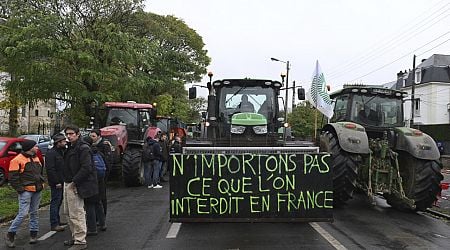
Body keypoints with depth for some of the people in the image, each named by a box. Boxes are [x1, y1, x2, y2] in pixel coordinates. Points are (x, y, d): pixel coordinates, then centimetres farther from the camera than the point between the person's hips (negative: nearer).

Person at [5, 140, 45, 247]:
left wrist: (41, 182, 14)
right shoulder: (17, 160, -10)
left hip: (37, 190, 7)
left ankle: (33, 234, 20)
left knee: (34, 212, 12)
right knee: (23, 214, -10)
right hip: (26, 191, -7)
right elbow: (13, 178, -11)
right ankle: (10, 235, 7)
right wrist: (20, 189, -14)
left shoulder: (36, 158, 14)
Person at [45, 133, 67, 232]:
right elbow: (50, 169, -21)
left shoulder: (62, 151, 16)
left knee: (58, 202, 16)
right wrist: (56, 182, -22)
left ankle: (57, 221, 27)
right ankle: (54, 224, 0)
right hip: (56, 183, -9)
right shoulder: (51, 153, -14)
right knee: (55, 202, -5)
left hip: (62, 182, 9)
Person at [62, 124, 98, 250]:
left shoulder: (83, 148, -15)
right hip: (68, 183, 11)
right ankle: (75, 237, 31)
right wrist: (67, 181, 12)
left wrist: (75, 181, -22)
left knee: (76, 214, -6)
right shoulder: (71, 147, 16)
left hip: (76, 185, -11)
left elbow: (86, 168, -23)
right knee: (69, 212, 19)